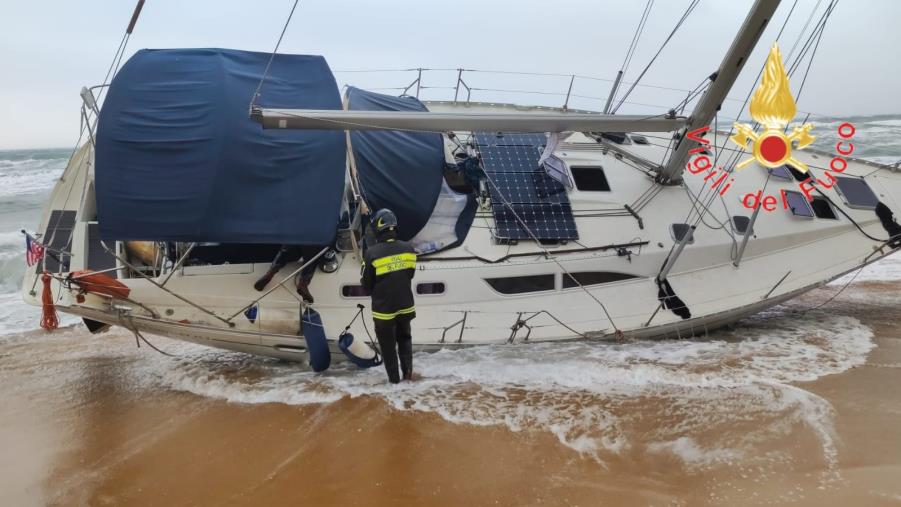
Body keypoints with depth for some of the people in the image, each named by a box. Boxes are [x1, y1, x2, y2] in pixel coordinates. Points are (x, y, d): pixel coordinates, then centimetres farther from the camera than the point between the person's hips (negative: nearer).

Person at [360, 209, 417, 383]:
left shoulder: (372, 253, -22)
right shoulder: (408, 249, -8)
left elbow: (366, 284, -10)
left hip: (383, 309, -4)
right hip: (405, 306, 4)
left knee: (388, 345, 15)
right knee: (404, 338, 26)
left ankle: (394, 377, 24)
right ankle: (408, 372, 25)